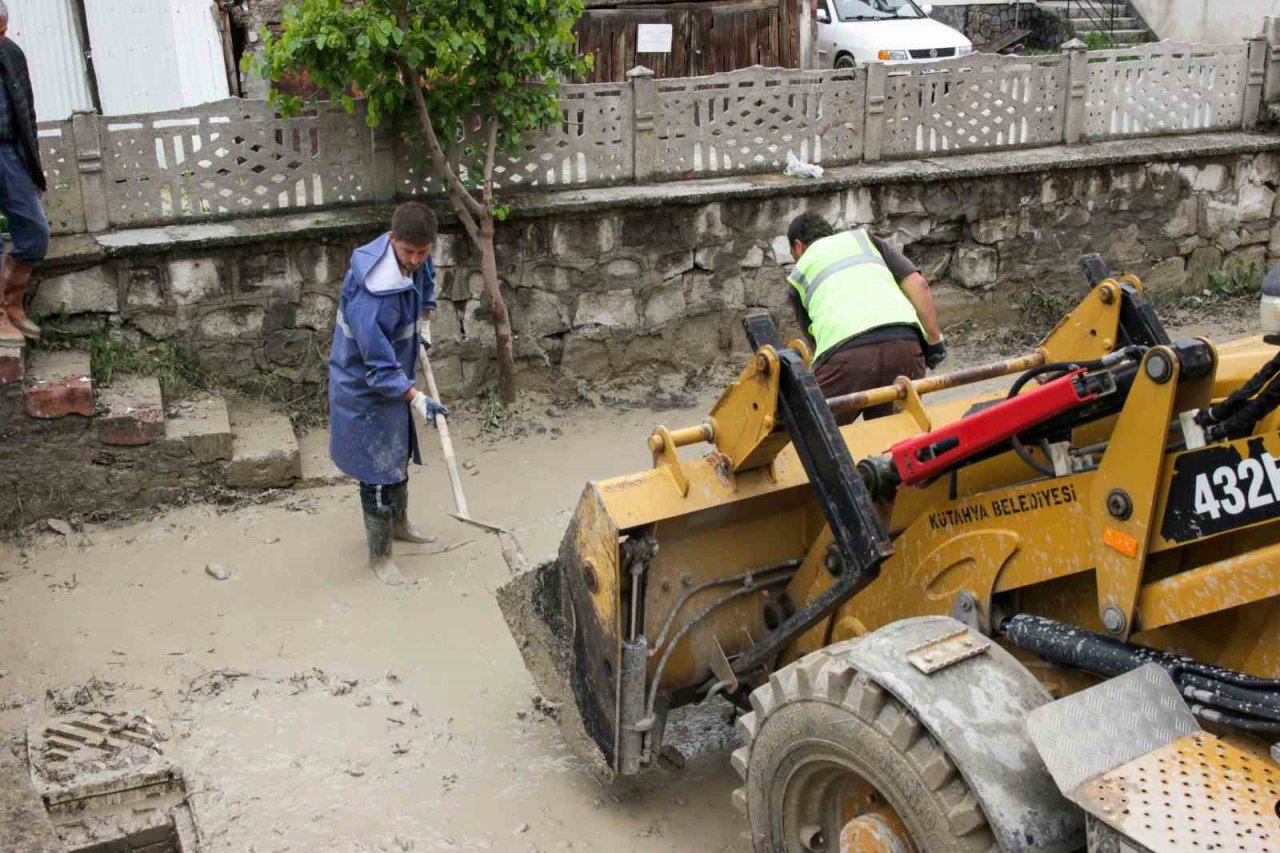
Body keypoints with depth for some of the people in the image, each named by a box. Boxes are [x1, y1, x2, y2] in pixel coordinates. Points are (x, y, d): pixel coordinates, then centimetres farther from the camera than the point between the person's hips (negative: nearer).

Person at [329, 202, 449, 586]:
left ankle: (399, 525, 46)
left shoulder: (414, 258, -10)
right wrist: (416, 399, -32)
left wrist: (424, 323, 12)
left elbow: (426, 278, 17)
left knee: (399, 456, 24)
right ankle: (379, 555, 19)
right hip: (366, 389, -9)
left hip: (393, 376, 9)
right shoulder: (373, 295, -37)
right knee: (379, 472, 2)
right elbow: (379, 366, -32)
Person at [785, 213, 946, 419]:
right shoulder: (864, 238, 31)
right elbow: (918, 284, 16)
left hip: (845, 355, -2)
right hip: (905, 343, 3)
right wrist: (934, 340, 17)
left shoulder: (797, 275, 28)